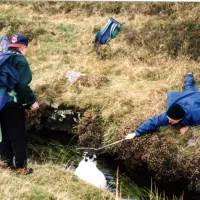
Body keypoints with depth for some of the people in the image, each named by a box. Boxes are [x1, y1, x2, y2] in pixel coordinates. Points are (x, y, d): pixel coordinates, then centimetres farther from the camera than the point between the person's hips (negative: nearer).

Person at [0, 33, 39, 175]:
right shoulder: (20, 60, -14)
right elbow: (22, 85, -23)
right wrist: (31, 101, -15)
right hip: (13, 104, -7)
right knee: (19, 136, 2)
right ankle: (21, 166, 7)